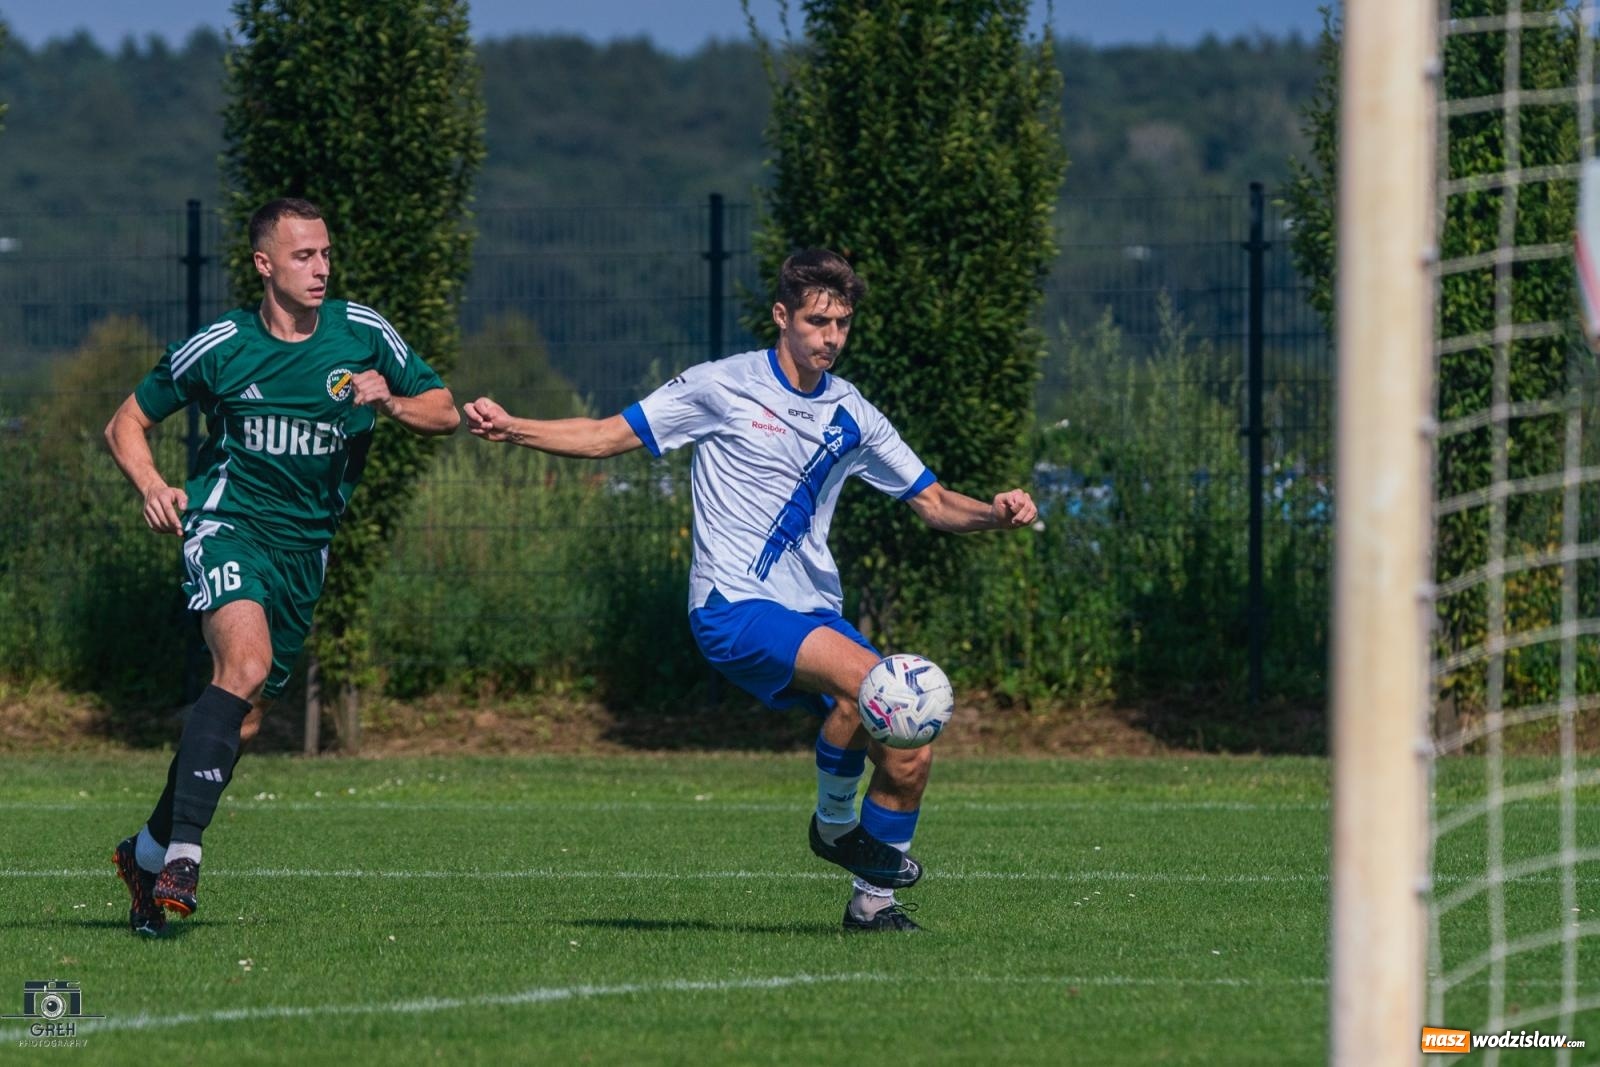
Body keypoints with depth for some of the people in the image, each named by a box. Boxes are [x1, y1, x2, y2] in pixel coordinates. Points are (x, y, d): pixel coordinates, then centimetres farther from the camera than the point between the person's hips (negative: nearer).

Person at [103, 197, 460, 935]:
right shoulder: (220, 347, -3)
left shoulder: (362, 334, 2)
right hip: (228, 521, -4)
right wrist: (152, 486, -12)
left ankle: (149, 851, 27)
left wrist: (392, 404, -13)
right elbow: (127, 422, 7)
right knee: (248, 661, -30)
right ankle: (183, 850, -33)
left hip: (305, 544, 4)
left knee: (242, 719, 6)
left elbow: (445, 413, 8)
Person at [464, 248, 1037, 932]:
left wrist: (993, 514, -4)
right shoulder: (723, 388, -2)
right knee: (865, 677, -31)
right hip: (733, 608, -6)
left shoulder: (852, 416, 11)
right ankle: (835, 824, -8)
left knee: (908, 758, -6)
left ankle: (873, 900, 15)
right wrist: (510, 429, -12)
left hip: (814, 614, 6)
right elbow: (608, 436, 1)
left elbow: (934, 504, 17)